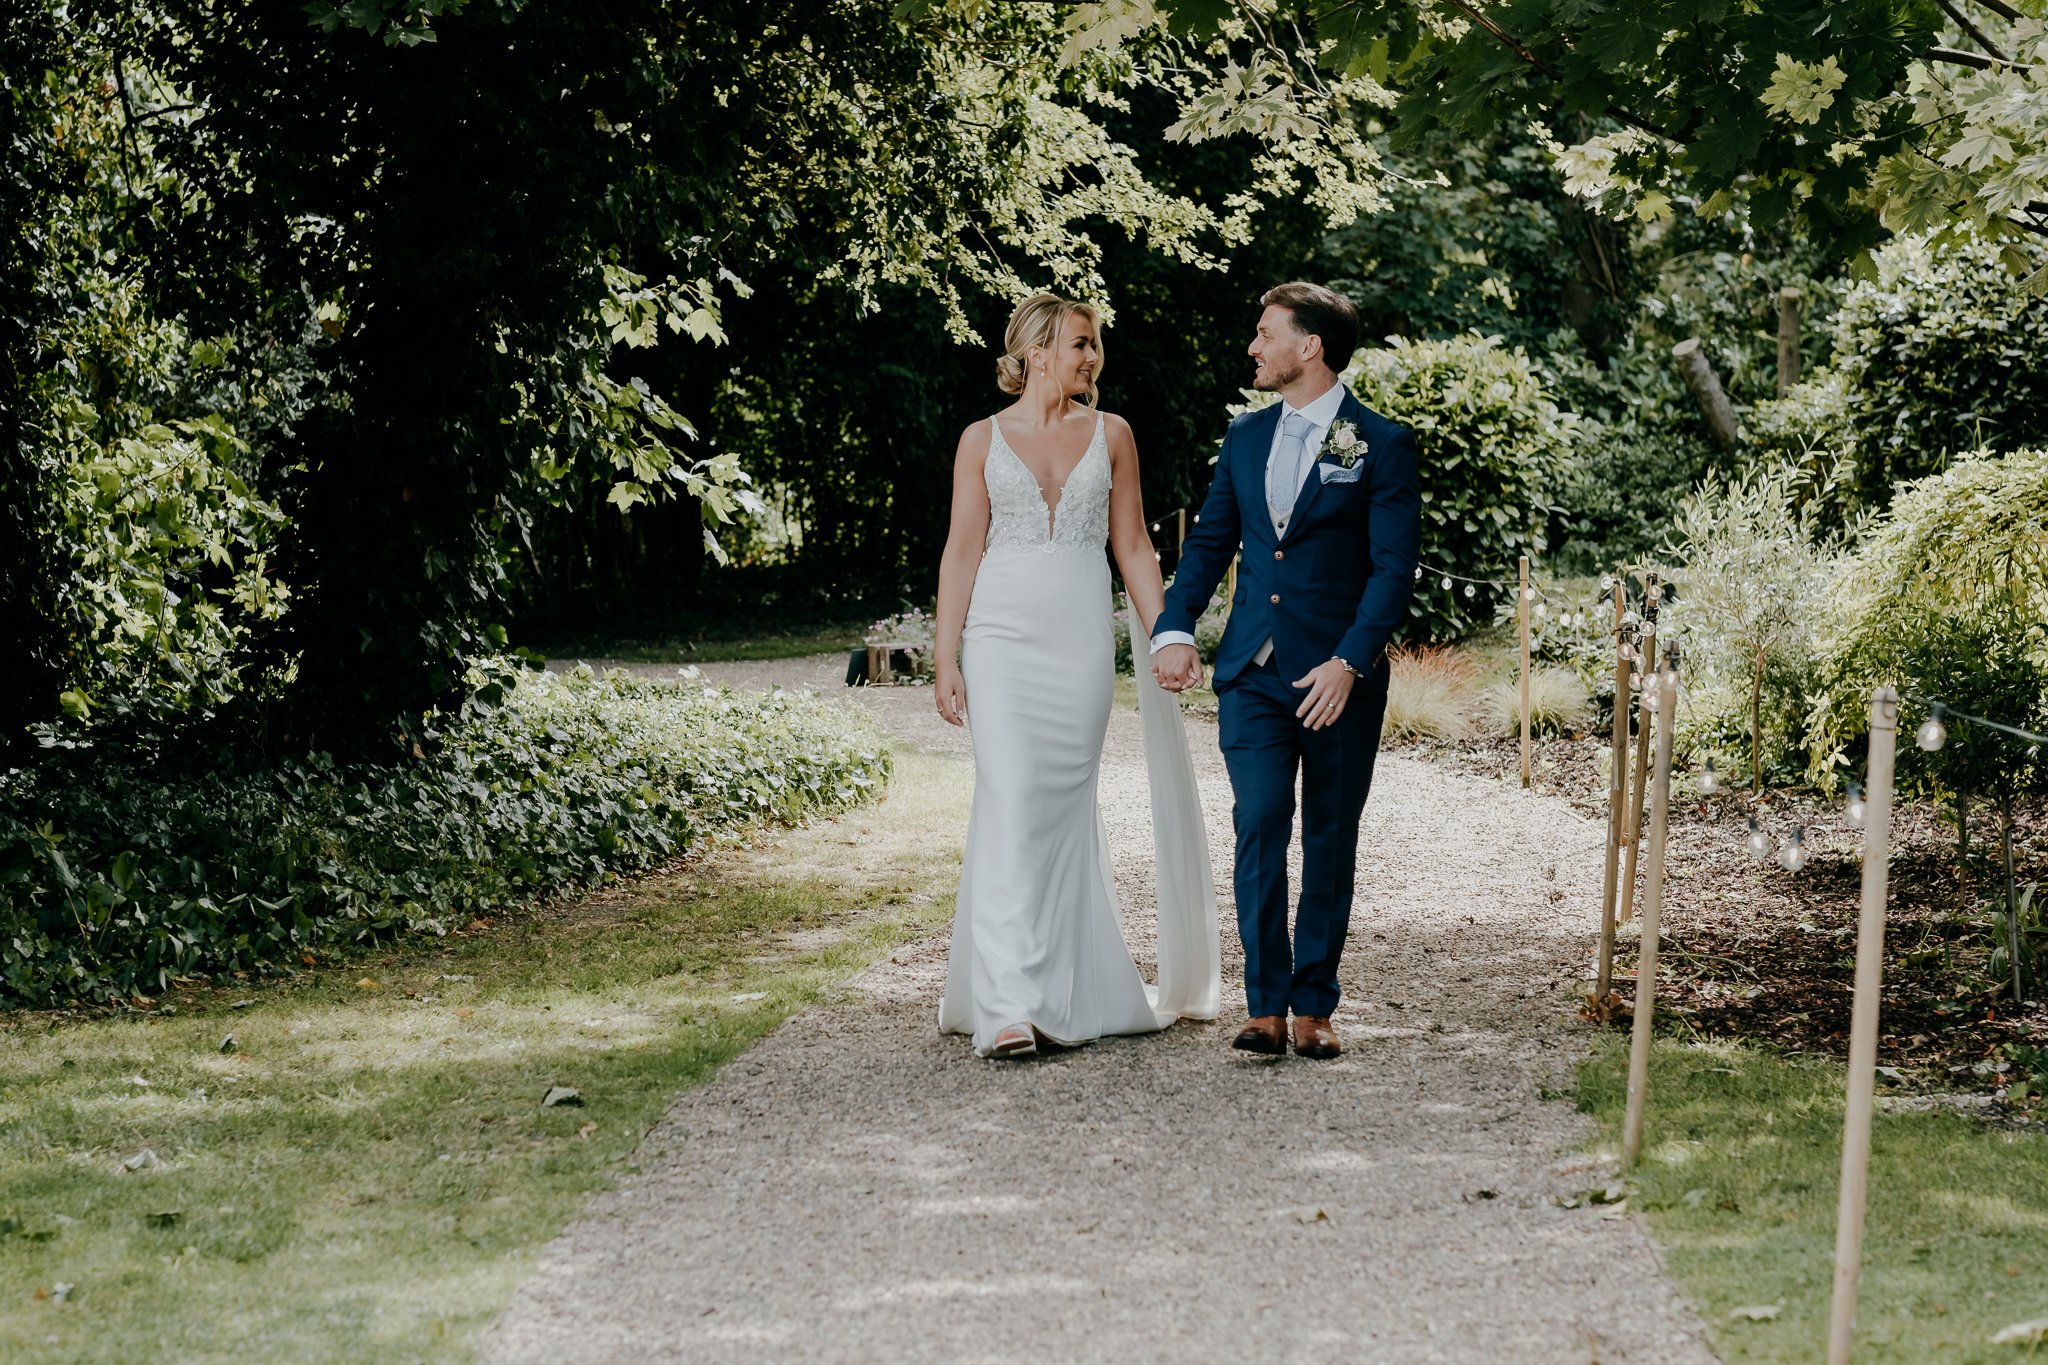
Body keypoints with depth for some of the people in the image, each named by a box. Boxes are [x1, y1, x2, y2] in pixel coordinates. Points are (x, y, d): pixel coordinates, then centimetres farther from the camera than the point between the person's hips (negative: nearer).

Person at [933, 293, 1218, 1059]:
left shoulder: (1110, 435, 11)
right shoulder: (983, 440, 6)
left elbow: (1132, 545, 12)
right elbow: (962, 550, 4)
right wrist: (947, 661, -3)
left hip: (1083, 638, 2)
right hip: (1003, 633, -2)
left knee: (1067, 804, 4)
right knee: (1010, 801, -13)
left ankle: (1067, 989, 16)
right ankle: (1009, 1006, -19)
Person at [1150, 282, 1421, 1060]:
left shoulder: (1381, 445, -3)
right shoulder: (1245, 439, 13)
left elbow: (1394, 566, -8)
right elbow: (1210, 543, 16)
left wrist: (1350, 661, -18)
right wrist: (1174, 630, 1)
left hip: (1339, 675, -3)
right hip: (1253, 668, 3)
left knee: (1329, 842, 4)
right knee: (1259, 822, -9)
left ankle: (1313, 1008, 12)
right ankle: (1265, 1007, -6)